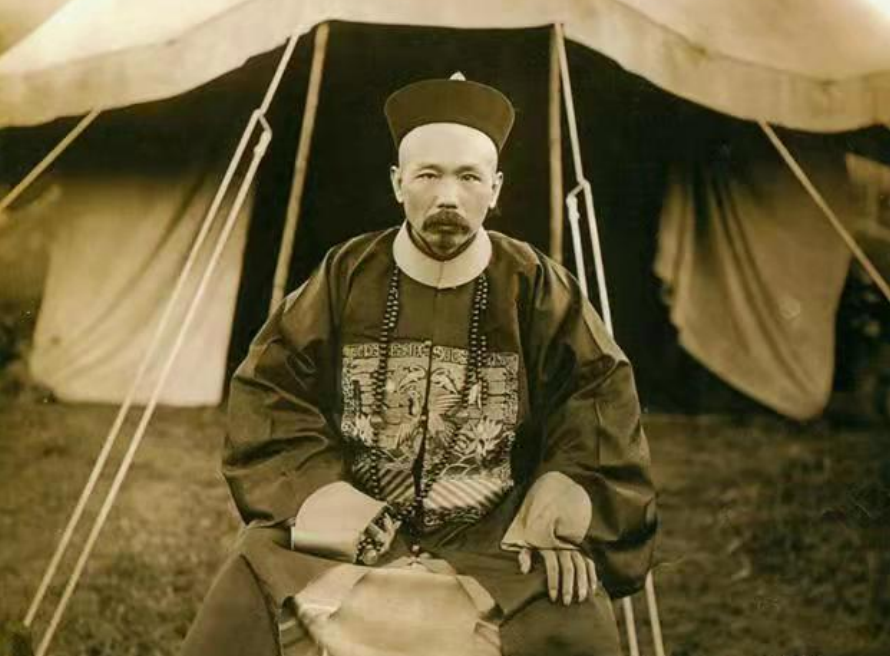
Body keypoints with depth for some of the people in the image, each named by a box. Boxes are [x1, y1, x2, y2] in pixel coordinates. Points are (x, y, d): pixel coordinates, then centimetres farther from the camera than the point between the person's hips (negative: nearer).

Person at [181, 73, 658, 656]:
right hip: (349, 522, 1)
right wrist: (322, 499, -9)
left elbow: (600, 401, 3)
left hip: (495, 538, 0)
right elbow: (270, 392, 4)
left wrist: (561, 523, -8)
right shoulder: (346, 277, -3)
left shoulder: (538, 290, -5)